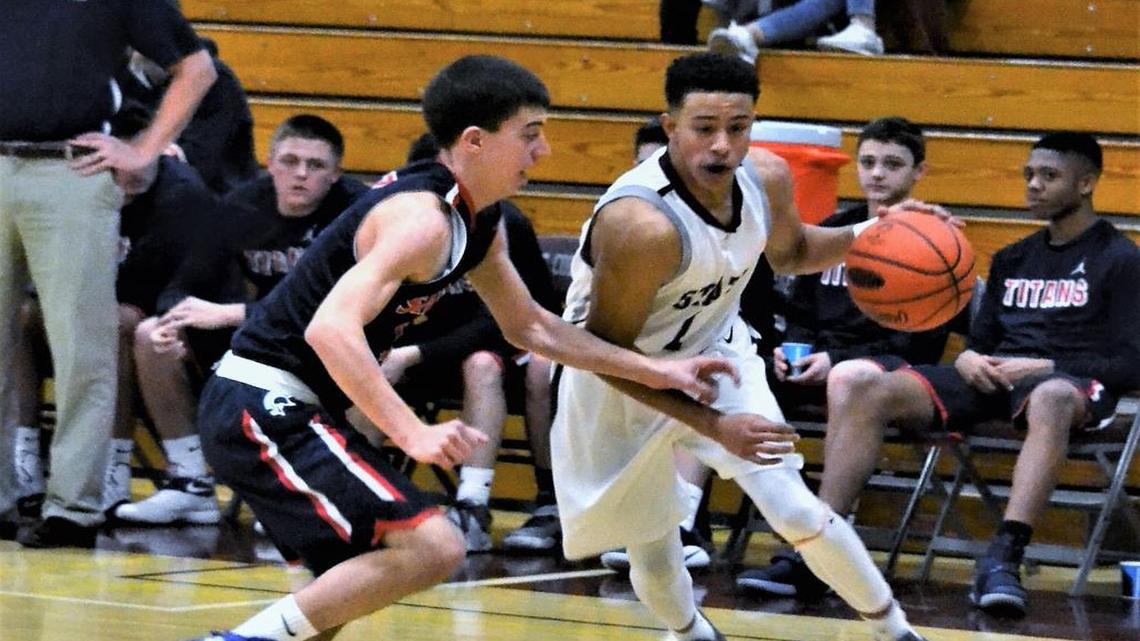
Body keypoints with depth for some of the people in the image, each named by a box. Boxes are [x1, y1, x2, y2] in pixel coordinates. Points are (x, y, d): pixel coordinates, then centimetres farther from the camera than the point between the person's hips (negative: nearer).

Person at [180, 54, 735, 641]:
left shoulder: (477, 223, 11)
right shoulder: (423, 218, -20)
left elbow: (529, 327, 25)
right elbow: (330, 327, -32)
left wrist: (654, 372, 20)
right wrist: (413, 434, -38)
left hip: (270, 411, 10)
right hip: (265, 410, -10)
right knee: (433, 546, -20)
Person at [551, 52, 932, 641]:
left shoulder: (767, 178, -16)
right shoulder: (640, 223, -37)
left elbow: (789, 252, 9)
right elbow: (607, 353, -26)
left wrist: (864, 237, -11)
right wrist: (713, 425, -30)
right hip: (621, 380, -4)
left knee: (796, 511, -9)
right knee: (653, 553, 6)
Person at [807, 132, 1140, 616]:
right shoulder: (1012, 259, 25)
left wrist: (1045, 368, -14)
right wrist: (968, 359, 0)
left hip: (1070, 381, -6)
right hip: (994, 378, 6)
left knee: (1052, 399, -46)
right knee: (860, 386, -18)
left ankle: (1004, 558, -57)